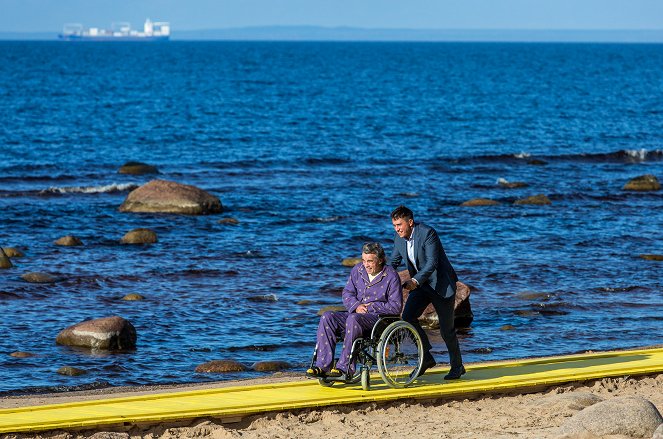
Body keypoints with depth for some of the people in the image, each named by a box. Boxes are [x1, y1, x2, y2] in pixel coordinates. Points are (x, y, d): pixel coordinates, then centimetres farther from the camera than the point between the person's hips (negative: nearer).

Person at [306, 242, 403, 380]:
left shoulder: (391, 276, -6)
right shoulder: (358, 270, 10)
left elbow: (396, 306, -9)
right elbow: (347, 293, 12)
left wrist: (371, 307, -14)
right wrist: (356, 306, -10)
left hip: (379, 318, -6)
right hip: (356, 313, 6)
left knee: (353, 319, -37)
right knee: (327, 317, -20)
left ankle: (345, 368, -38)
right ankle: (323, 365, -27)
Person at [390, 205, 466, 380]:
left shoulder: (427, 233, -23)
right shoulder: (399, 238, -1)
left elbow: (432, 263, -30)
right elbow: (394, 261, 8)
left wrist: (415, 281, -41)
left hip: (441, 284, -6)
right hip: (420, 285, 6)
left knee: (446, 329, 0)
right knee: (408, 317, -13)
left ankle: (457, 366, 19)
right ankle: (426, 357, -1)